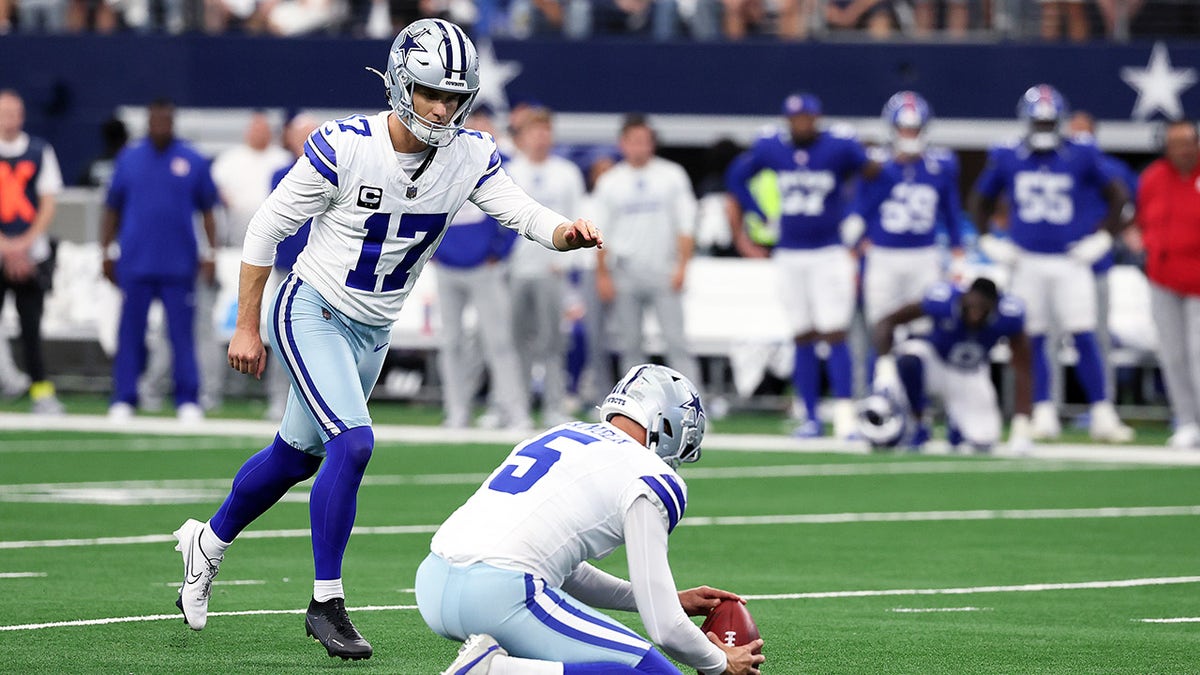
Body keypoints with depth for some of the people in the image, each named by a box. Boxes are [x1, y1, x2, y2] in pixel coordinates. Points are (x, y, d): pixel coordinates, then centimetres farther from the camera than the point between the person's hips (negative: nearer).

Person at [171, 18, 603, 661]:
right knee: (352, 443, -21)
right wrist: (246, 329, -9)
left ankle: (206, 543, 44)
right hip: (311, 313, -6)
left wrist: (567, 232, -40)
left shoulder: (469, 155, -9)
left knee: (297, 456, 19)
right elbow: (266, 228, -13)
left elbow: (523, 212, -16)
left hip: (373, 333, 6)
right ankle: (325, 603, -9)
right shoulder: (344, 146, -22)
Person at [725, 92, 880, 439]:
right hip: (789, 254, 3)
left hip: (830, 253, -3)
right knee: (803, 338, 6)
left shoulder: (840, 147, -8)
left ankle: (845, 416, -12)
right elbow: (737, 176, 17)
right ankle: (810, 417, 13)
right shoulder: (770, 147, 2)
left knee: (835, 334, -10)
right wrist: (762, 216, 9)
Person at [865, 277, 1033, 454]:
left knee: (983, 442, -12)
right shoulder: (943, 301, -32)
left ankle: (955, 420, 24)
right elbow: (889, 321, -24)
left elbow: (1022, 371, -21)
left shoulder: (1008, 316, -29)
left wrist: (1021, 424, -25)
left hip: (971, 377, 2)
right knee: (909, 359, -37)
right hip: (934, 358, -2)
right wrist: (885, 363, -38)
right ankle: (916, 422, -10)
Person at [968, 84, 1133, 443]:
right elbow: (980, 200, 17)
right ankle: (1043, 414, 11)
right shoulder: (1006, 158, 4)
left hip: (1070, 261, -2)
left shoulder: (1080, 156, 0)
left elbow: (1117, 196, 8)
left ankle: (1102, 415, -5)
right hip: (1027, 262, 2)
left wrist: (1102, 237, 1)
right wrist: (989, 241, 7)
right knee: (1033, 339, 3)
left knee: (1084, 337, -7)